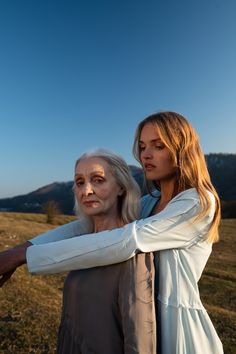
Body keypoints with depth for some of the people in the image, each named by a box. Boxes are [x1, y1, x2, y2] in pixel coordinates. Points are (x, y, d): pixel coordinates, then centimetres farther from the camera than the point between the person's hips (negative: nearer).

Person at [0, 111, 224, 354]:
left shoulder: (199, 204, -20)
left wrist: (24, 256, -28)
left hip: (180, 330, -6)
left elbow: (125, 242, -30)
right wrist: (27, 247, -16)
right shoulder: (151, 202, 4)